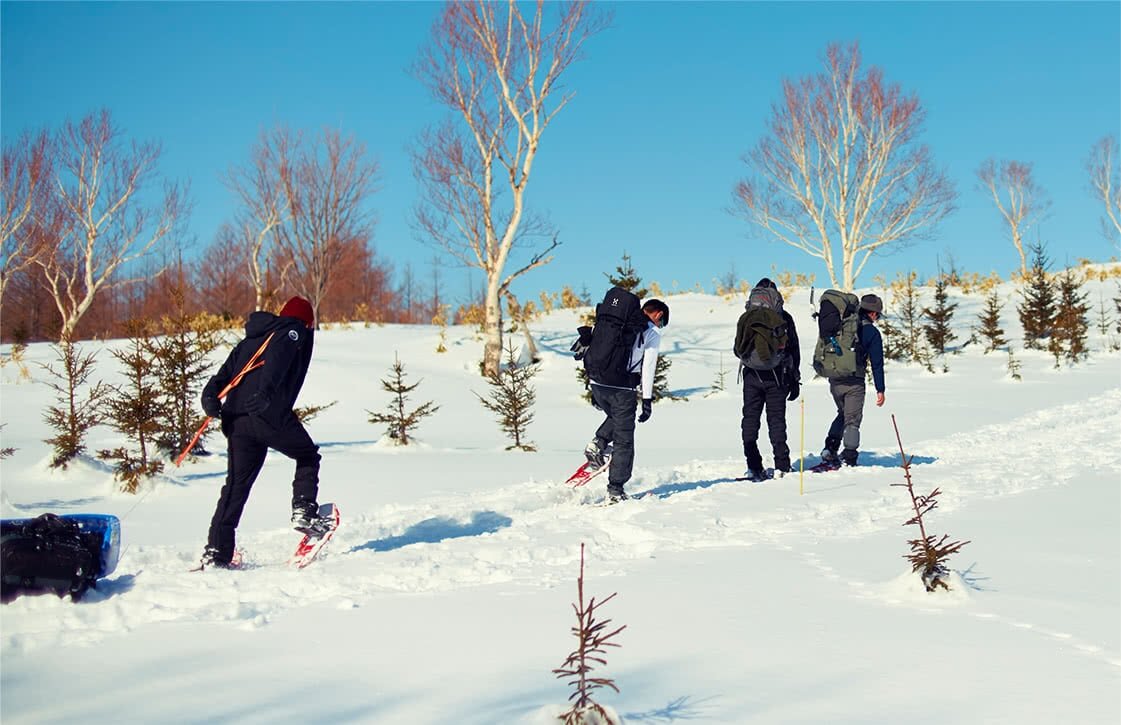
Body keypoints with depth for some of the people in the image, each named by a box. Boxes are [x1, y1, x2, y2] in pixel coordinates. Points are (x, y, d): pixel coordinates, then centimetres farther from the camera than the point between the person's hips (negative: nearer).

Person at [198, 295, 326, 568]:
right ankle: (304, 511, 5)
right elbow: (278, 358, -14)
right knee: (308, 456, 19)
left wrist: (211, 398, 0)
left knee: (236, 484, 7)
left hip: (236, 420, 6)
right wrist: (266, 392, -28)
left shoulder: (249, 340, 30)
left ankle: (217, 551, 0)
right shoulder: (295, 332, 9)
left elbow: (224, 374, 15)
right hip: (271, 414, -6)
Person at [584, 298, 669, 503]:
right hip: (621, 388, -5)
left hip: (597, 382, 6)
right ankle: (615, 491, 4)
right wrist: (647, 400, -5)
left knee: (616, 417, 33)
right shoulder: (652, 332, 3)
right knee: (624, 441, 5)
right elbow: (647, 367, -6)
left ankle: (597, 445, 10)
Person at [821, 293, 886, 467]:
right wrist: (880, 390, -2)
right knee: (852, 420, 2)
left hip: (834, 381, 5)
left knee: (843, 413, 23)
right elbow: (877, 363, -5)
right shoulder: (872, 332, -4)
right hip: (854, 382, -5)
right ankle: (848, 460, -5)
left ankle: (830, 449, 10)